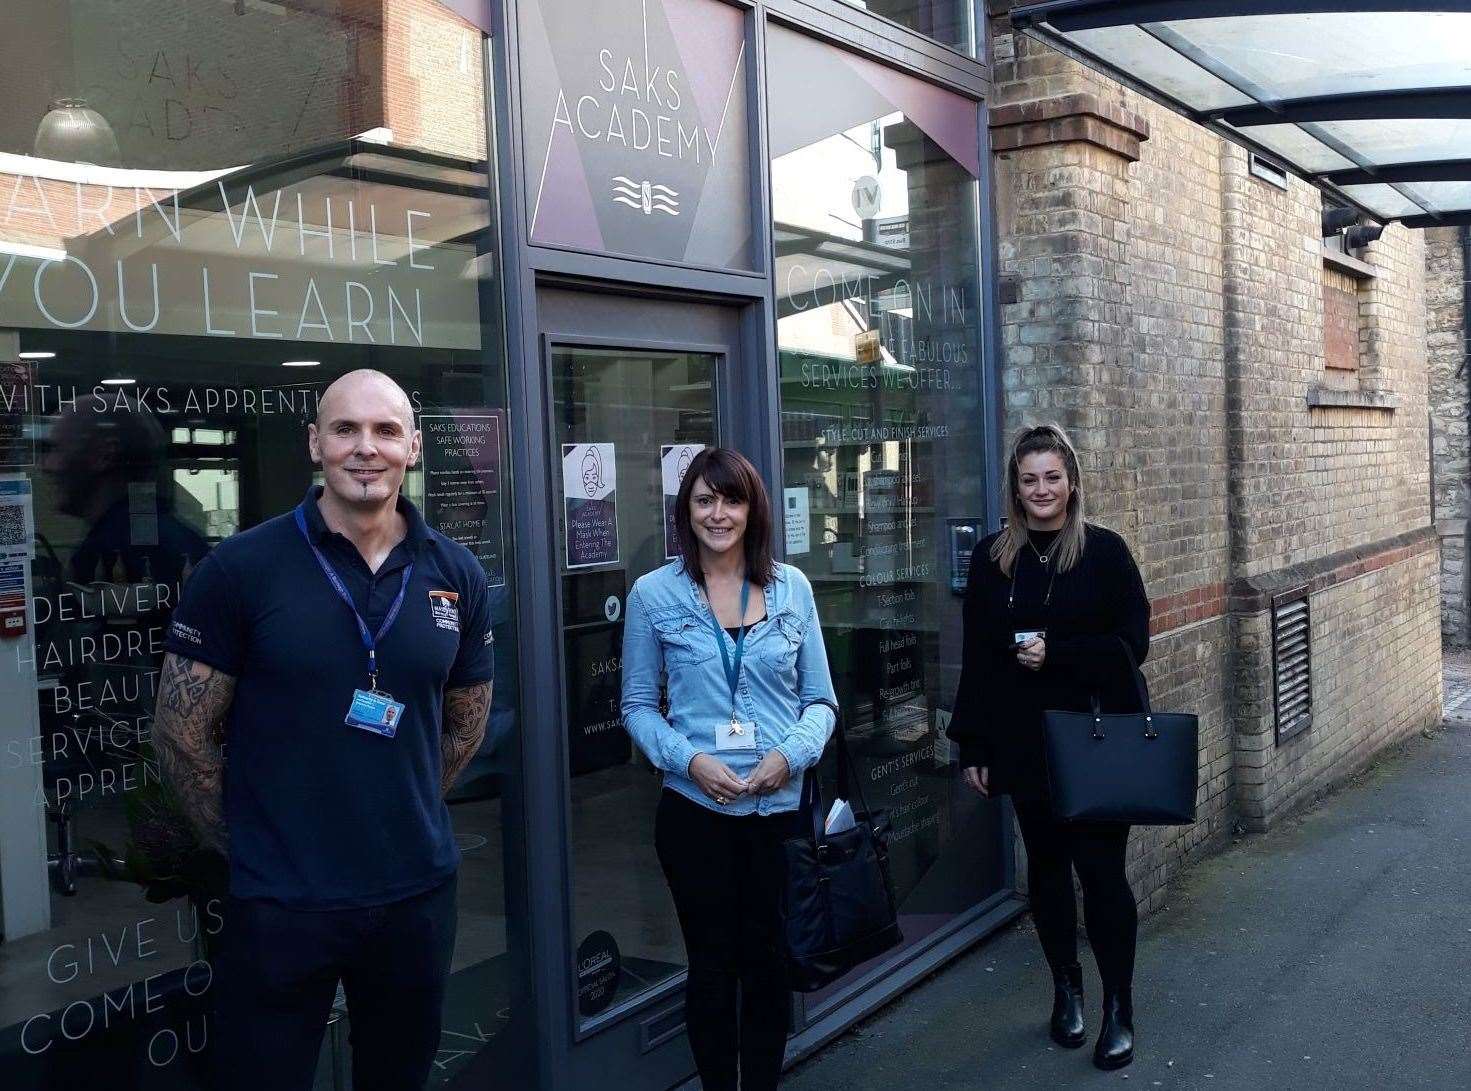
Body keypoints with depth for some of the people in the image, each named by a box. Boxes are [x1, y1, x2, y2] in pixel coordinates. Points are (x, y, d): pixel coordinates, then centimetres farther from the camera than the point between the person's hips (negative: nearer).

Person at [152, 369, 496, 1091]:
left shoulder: (455, 574, 1)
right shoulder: (240, 568, -10)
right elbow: (181, 732, -4)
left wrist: (401, 814, 11)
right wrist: (245, 841, 0)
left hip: (418, 889, 4)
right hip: (278, 899, -3)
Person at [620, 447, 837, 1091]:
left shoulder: (793, 588, 4)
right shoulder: (653, 593, -1)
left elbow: (821, 700, 6)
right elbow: (638, 707, 2)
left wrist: (790, 754, -12)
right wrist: (691, 759, -14)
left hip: (780, 806, 1)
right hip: (695, 809, -1)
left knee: (768, 961, 12)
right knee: (712, 963, 9)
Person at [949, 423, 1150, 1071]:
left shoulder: (1104, 551, -4)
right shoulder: (993, 558, 3)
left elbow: (1132, 645, -6)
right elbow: (977, 659, 4)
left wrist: (1055, 653, -18)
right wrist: (973, 746, 2)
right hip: (1023, 742, 3)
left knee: (1101, 867, -3)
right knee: (1046, 863, 13)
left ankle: (1119, 1006, 14)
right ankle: (1066, 988, 31)